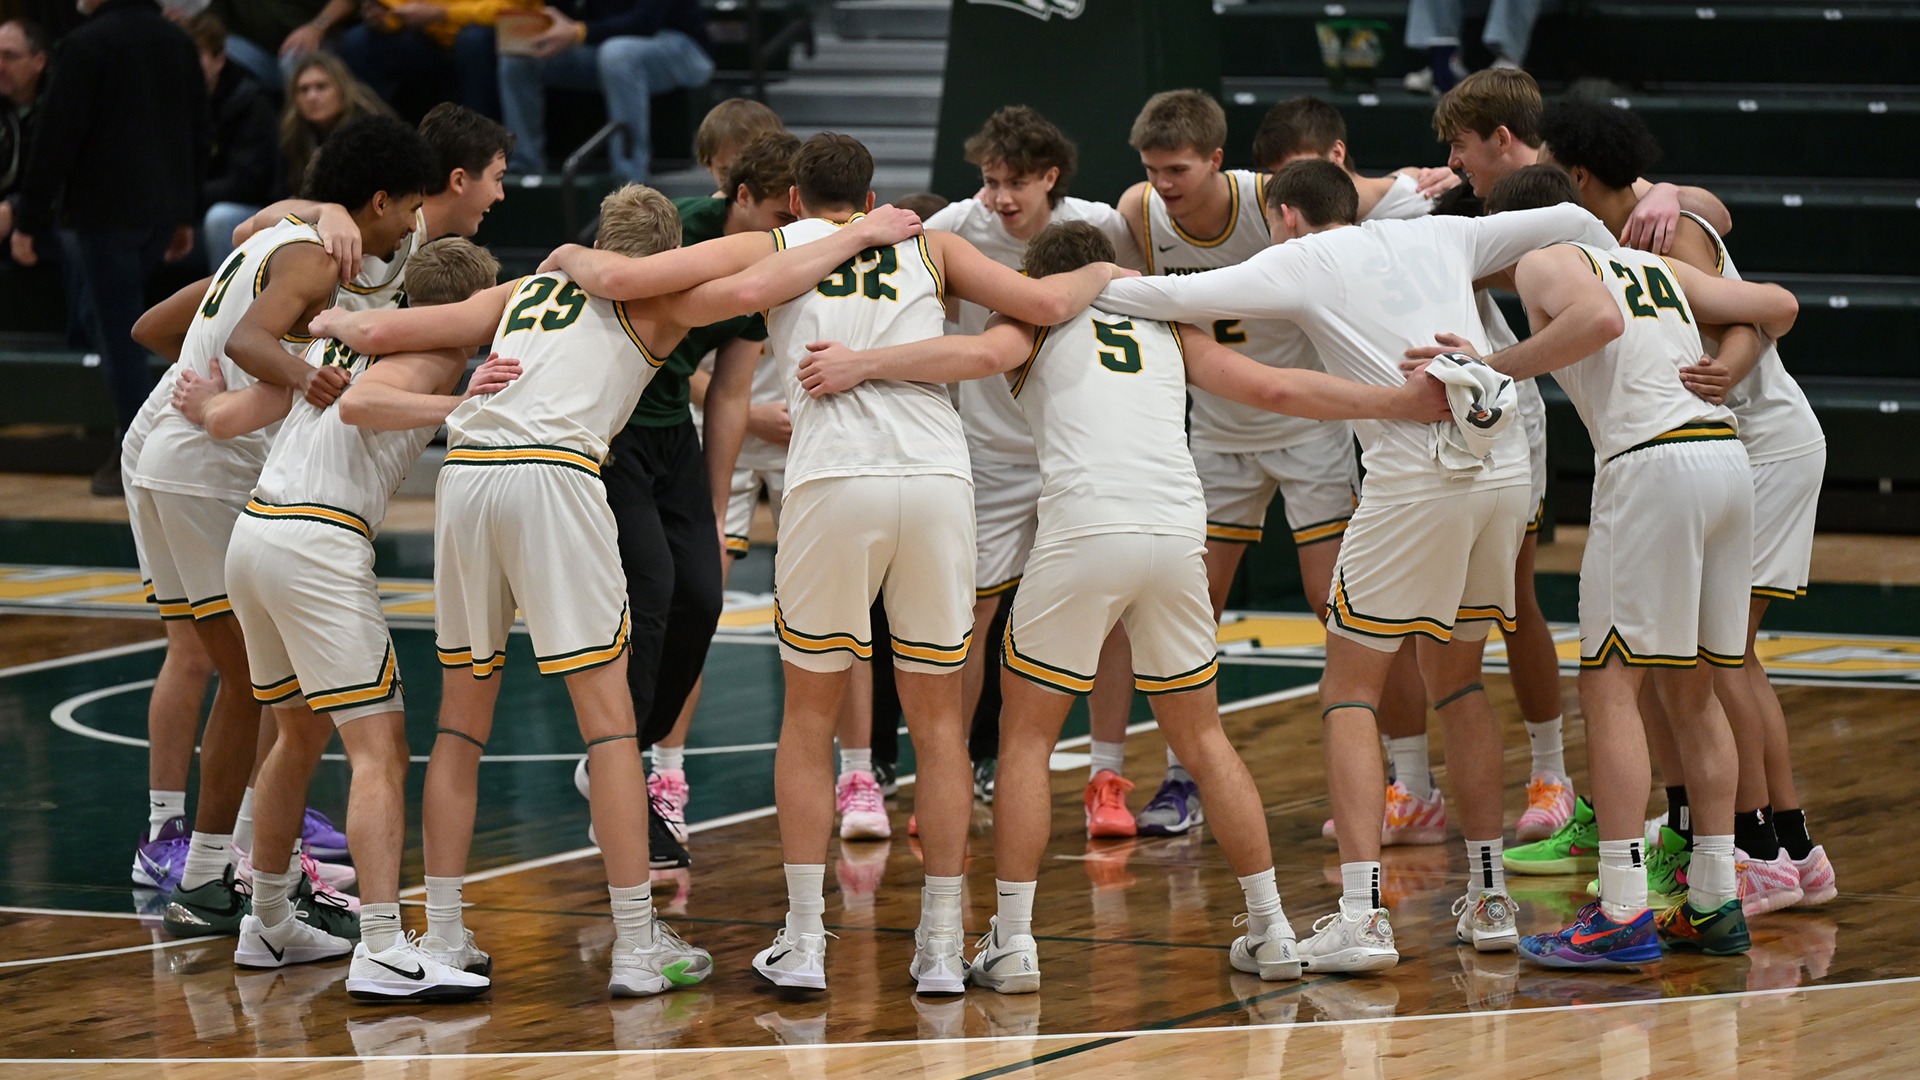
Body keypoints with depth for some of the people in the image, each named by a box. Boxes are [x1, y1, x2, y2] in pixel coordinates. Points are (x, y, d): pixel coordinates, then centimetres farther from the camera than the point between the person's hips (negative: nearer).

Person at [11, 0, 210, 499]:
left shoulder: (87, 44, -13)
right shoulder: (177, 42, 9)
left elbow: (56, 138, -14)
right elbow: (201, 134, 15)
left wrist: (27, 221, -8)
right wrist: (185, 214, 23)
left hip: (106, 209, -6)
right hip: (163, 208, 6)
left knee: (118, 332, -3)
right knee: (122, 329, 22)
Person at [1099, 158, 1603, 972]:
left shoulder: (1301, 260, 7)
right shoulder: (1440, 236, 21)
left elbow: (1182, 299, -5)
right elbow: (1571, 221, 25)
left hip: (1415, 477, -5)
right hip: (1504, 465, 5)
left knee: (1349, 691, 4)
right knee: (1457, 679, 22)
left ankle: (1361, 916, -9)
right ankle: (1489, 899, 21)